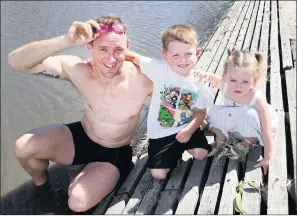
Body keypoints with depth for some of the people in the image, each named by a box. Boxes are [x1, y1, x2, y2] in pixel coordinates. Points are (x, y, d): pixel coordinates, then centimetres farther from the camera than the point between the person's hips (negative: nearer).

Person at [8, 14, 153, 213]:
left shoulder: (141, 78, -29)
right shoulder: (78, 69, -23)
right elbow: (16, 61, -28)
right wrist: (66, 41, -40)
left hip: (115, 154, -2)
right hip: (81, 138, 3)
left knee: (77, 203, -23)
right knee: (23, 147, -17)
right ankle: (41, 184, 18)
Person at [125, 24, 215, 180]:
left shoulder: (199, 83, -10)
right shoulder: (160, 69, -19)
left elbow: (201, 112, -4)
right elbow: (134, 58, -14)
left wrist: (189, 129, -20)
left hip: (186, 128, 2)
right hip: (160, 133, -1)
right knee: (158, 174, -7)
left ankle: (181, 147, 19)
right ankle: (177, 151, 25)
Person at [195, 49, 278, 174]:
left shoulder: (258, 100, -36)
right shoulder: (225, 85, -25)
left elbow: (266, 132, -30)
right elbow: (217, 80, 2)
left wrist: (267, 158, -26)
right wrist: (207, 76, -21)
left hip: (253, 131, -4)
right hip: (234, 127, 4)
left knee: (250, 115, -35)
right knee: (215, 111, -18)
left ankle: (247, 143, -3)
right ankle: (222, 139, 11)